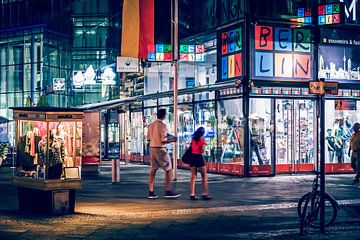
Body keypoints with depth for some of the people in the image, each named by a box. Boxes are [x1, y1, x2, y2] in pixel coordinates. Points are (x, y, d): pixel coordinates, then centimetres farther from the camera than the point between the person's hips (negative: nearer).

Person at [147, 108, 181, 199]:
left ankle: (151, 192, 9)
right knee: (168, 170, 1)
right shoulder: (162, 125, -14)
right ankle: (168, 191, -1)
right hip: (160, 149, -7)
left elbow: (148, 138, 10)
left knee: (153, 170, 9)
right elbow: (163, 140, -18)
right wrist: (172, 140, -3)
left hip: (152, 148, 7)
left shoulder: (151, 125, 7)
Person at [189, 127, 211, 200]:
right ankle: (204, 194, 2)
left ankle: (192, 194, 1)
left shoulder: (193, 139, 11)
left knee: (193, 176, 5)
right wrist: (204, 144, 5)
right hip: (199, 157, -6)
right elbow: (202, 150, -11)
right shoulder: (201, 139, -7)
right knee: (204, 177, 5)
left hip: (192, 158, 6)